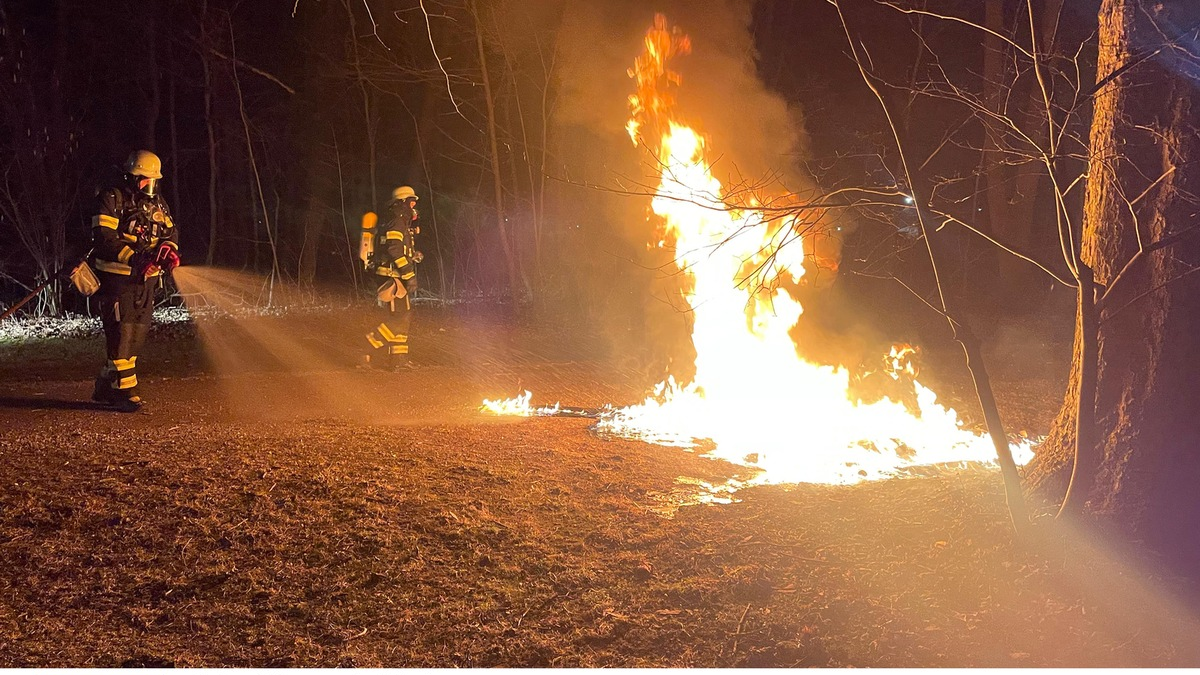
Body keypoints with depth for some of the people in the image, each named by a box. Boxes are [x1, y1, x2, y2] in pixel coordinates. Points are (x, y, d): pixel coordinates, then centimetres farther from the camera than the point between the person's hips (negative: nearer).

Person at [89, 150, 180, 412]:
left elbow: (170, 232, 16)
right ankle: (126, 392, -8)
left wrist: (169, 250, -8)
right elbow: (104, 238, -17)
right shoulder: (112, 199, -8)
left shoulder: (157, 203, 14)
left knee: (138, 334, 9)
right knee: (121, 333, -11)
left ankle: (105, 388, 21)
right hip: (116, 279, -7)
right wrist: (134, 259, -27)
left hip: (146, 280, 7)